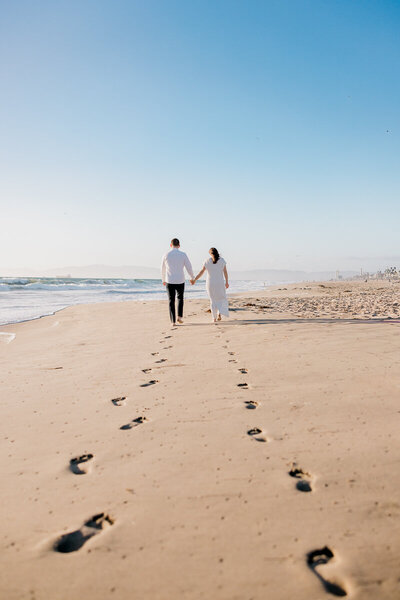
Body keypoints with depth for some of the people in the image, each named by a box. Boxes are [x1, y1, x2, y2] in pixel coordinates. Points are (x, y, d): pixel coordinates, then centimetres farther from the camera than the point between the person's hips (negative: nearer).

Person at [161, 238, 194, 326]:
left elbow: (163, 269, 11)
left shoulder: (166, 255, 0)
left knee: (171, 301, 7)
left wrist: (163, 280, 27)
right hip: (180, 281, 0)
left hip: (169, 282, 0)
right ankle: (180, 316, 11)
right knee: (180, 298, 22)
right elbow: (189, 267, -1)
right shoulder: (183, 255, -4)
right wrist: (192, 278, 16)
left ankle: (173, 321, 3)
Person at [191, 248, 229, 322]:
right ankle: (219, 313, -8)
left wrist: (194, 280, -1)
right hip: (220, 283, -1)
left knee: (213, 300, 11)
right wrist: (227, 282, 2)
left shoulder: (207, 261, -2)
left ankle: (214, 318, 7)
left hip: (210, 283, 1)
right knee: (221, 299, 14)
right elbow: (225, 272, -4)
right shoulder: (222, 260, -2)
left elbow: (201, 272, -6)